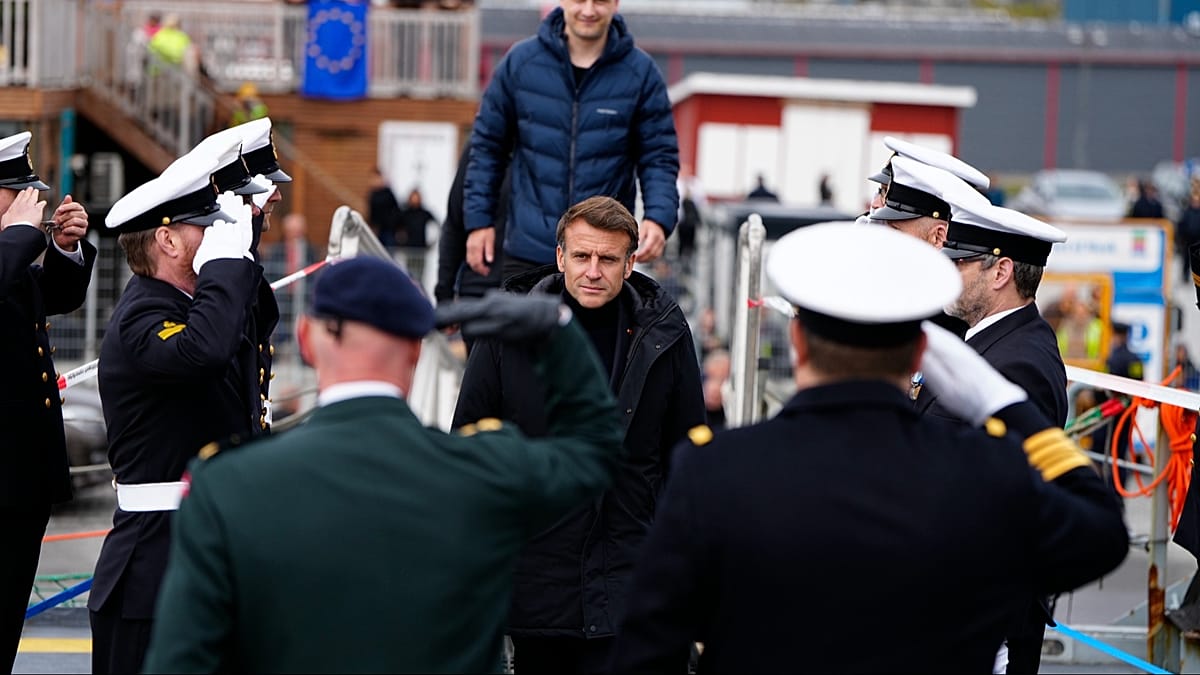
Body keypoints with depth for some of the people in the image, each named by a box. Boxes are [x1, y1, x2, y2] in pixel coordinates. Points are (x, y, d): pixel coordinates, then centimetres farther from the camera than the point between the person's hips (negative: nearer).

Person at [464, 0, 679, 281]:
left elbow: (659, 156, 2)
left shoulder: (641, 73, 0)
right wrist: (479, 218, 5)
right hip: (528, 254, 1)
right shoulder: (520, 62, 2)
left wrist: (659, 217, -15)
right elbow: (487, 145, 9)